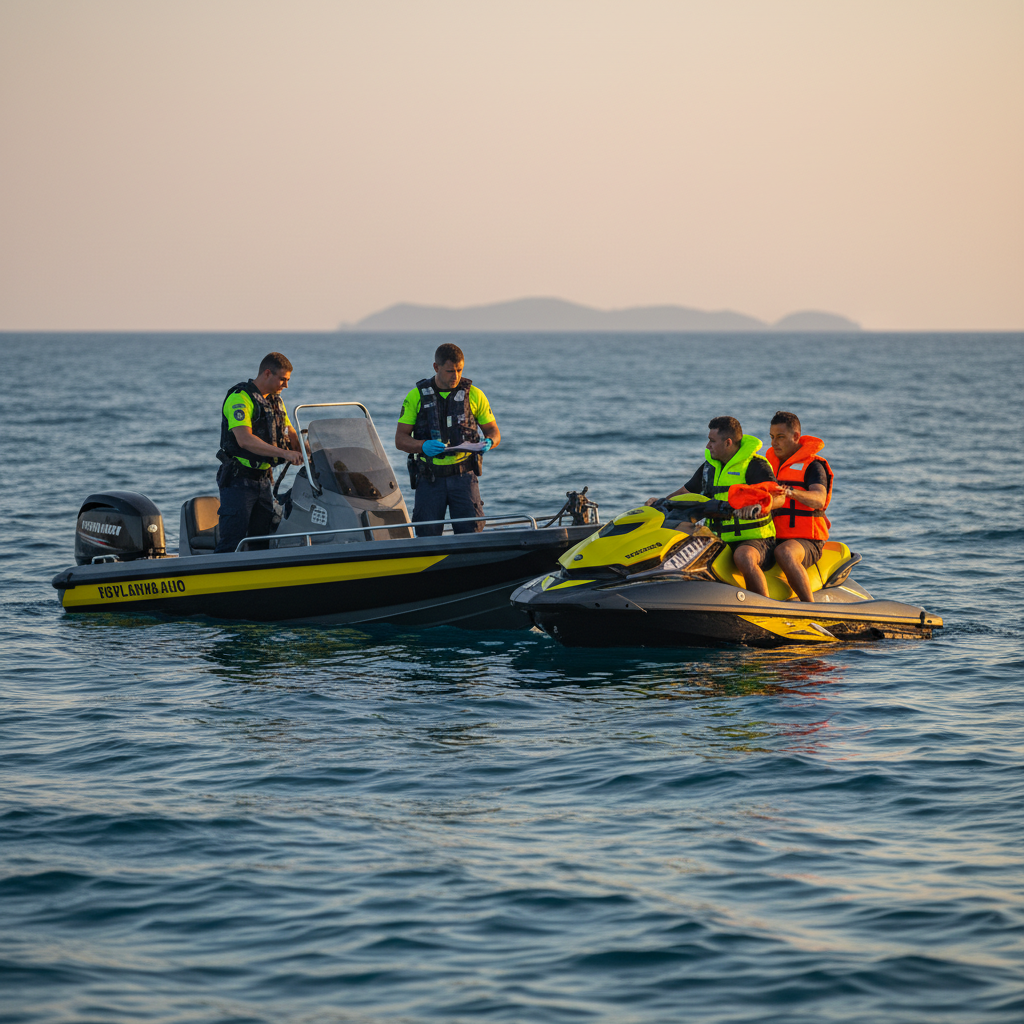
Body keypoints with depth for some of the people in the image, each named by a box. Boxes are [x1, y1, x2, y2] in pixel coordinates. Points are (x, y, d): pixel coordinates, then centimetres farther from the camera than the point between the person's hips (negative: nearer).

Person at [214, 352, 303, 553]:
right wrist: (284, 453, -32)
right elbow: (245, 440, -27)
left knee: (263, 540, 7)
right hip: (238, 481, -8)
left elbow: (291, 434, 16)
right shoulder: (239, 399, -15)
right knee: (232, 543, -13)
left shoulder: (275, 401, 13)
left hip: (262, 480, 8)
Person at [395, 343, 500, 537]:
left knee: (470, 532, -10)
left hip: (463, 476, 0)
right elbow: (400, 439, 2)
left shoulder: (474, 395, 4)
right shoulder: (416, 396, 3)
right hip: (429, 477, 0)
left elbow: (493, 431, 12)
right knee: (427, 536, -4)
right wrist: (423, 446, -19)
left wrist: (488, 442, -13)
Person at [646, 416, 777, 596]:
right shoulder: (711, 465, 13)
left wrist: (755, 503, -45)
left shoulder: (755, 465, -9)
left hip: (753, 539, -7)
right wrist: (662, 501, 8)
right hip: (719, 540, 7)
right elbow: (687, 490, 25)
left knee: (743, 557, -40)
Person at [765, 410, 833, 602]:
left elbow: (819, 500, -19)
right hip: (774, 539, 6)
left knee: (784, 552, -38)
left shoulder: (812, 465, -1)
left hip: (807, 541, -6)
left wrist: (791, 492, -38)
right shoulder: (772, 463, 19)